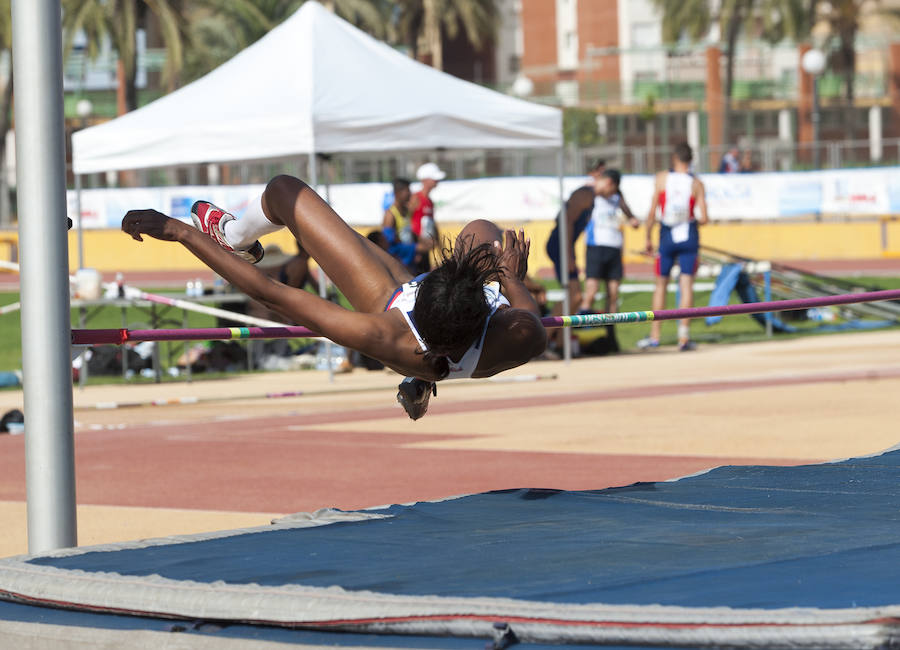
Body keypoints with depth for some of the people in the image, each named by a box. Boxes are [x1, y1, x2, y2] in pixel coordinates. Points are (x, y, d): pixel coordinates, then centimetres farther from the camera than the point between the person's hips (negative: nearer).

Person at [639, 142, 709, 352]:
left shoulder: (662, 178, -4)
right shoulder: (696, 184, -4)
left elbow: (652, 213, -5)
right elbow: (704, 218, -9)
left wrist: (648, 238, 6)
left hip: (667, 238, 0)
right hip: (689, 238, 0)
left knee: (660, 285, 13)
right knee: (687, 285, 0)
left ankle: (654, 336, 15)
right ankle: (684, 338, -6)